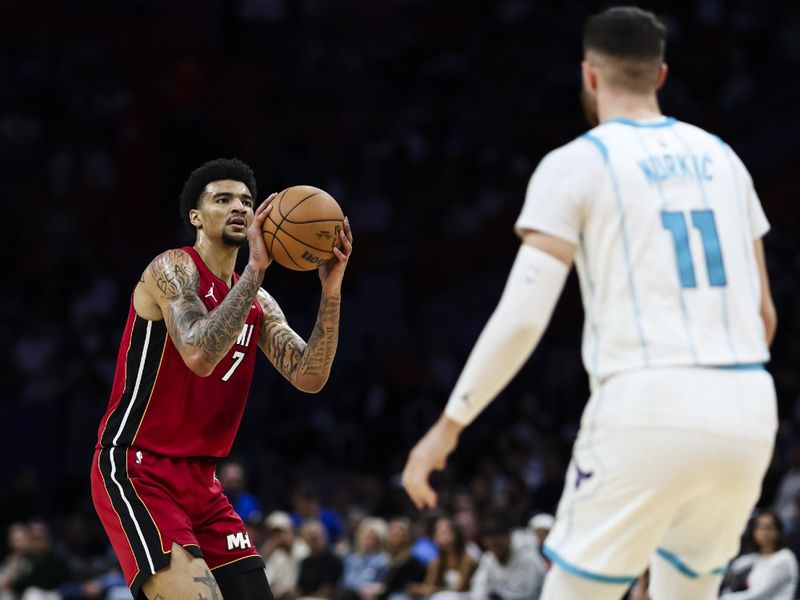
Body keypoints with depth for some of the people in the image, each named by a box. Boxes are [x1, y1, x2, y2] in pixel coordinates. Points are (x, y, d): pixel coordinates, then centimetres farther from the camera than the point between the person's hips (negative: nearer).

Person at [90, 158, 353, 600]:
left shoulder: (257, 304, 13)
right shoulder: (173, 269, -10)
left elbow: (308, 378, 0)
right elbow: (200, 356, -28)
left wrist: (331, 291, -11)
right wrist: (256, 268, -28)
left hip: (199, 481, 9)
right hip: (136, 471, -9)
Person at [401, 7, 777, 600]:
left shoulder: (576, 164, 0)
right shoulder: (721, 157, 16)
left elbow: (523, 317, -8)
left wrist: (448, 426, -2)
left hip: (647, 408, -5)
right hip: (748, 410, 5)